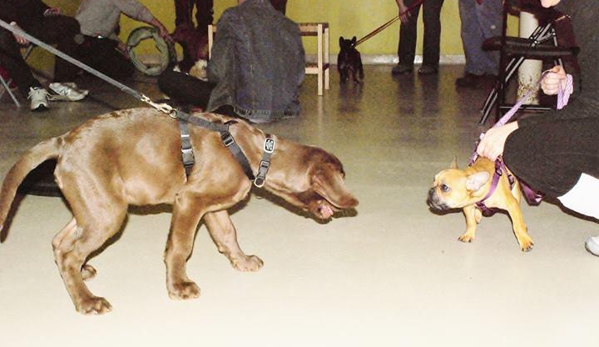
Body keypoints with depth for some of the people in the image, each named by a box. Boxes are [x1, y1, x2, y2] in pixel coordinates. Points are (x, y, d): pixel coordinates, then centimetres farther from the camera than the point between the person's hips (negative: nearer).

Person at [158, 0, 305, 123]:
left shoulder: (233, 17, -5)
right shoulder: (289, 25, 7)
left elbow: (216, 71, -7)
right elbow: (299, 76, 9)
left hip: (244, 109, -6)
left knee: (167, 78, 1)